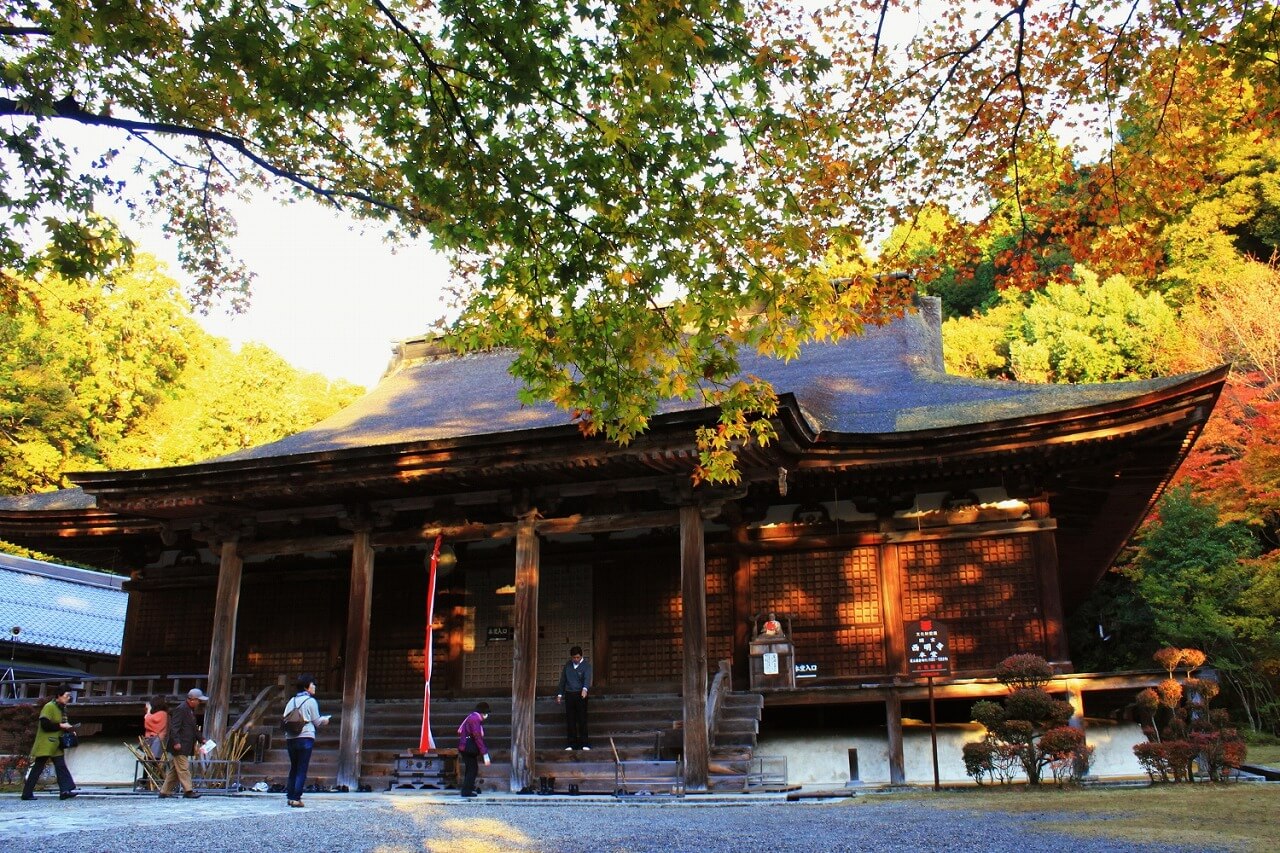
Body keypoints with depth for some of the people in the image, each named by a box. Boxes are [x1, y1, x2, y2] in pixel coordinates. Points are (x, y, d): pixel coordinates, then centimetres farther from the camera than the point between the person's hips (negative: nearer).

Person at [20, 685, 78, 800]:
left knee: (61, 766, -2)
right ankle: (27, 793, 8)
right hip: (45, 744, -8)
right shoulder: (49, 707, -13)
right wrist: (61, 726, -19)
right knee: (37, 768, -1)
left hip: (56, 745, 8)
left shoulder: (62, 708, 14)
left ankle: (65, 790, -9)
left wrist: (68, 728, 6)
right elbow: (45, 724, -22)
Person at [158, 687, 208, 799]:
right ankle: (188, 790, -9)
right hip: (180, 746, -10)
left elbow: (194, 728, 27)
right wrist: (176, 742, -24)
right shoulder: (181, 709, -12)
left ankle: (165, 791, 16)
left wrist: (200, 740, 20)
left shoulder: (191, 710, 18)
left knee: (174, 769, 12)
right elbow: (174, 727, -19)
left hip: (186, 746, 10)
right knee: (183, 768, -9)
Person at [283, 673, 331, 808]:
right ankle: (296, 798, -5)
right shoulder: (311, 701, -4)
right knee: (302, 769, -2)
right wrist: (325, 720, 19)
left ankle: (290, 796, 14)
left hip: (290, 738, 5)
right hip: (306, 738, -5)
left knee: (293, 767, 15)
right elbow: (316, 721, -1)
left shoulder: (292, 701, 11)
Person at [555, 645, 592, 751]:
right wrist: (559, 694, 14)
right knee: (570, 720, 5)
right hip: (569, 695, 4)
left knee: (582, 719, -4)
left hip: (581, 694, -4)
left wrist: (585, 689, -41)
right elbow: (563, 680, 17)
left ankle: (584, 743, 2)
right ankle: (572, 744, 12)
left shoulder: (586, 665, -6)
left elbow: (587, 678, -23)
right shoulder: (567, 664, 9)